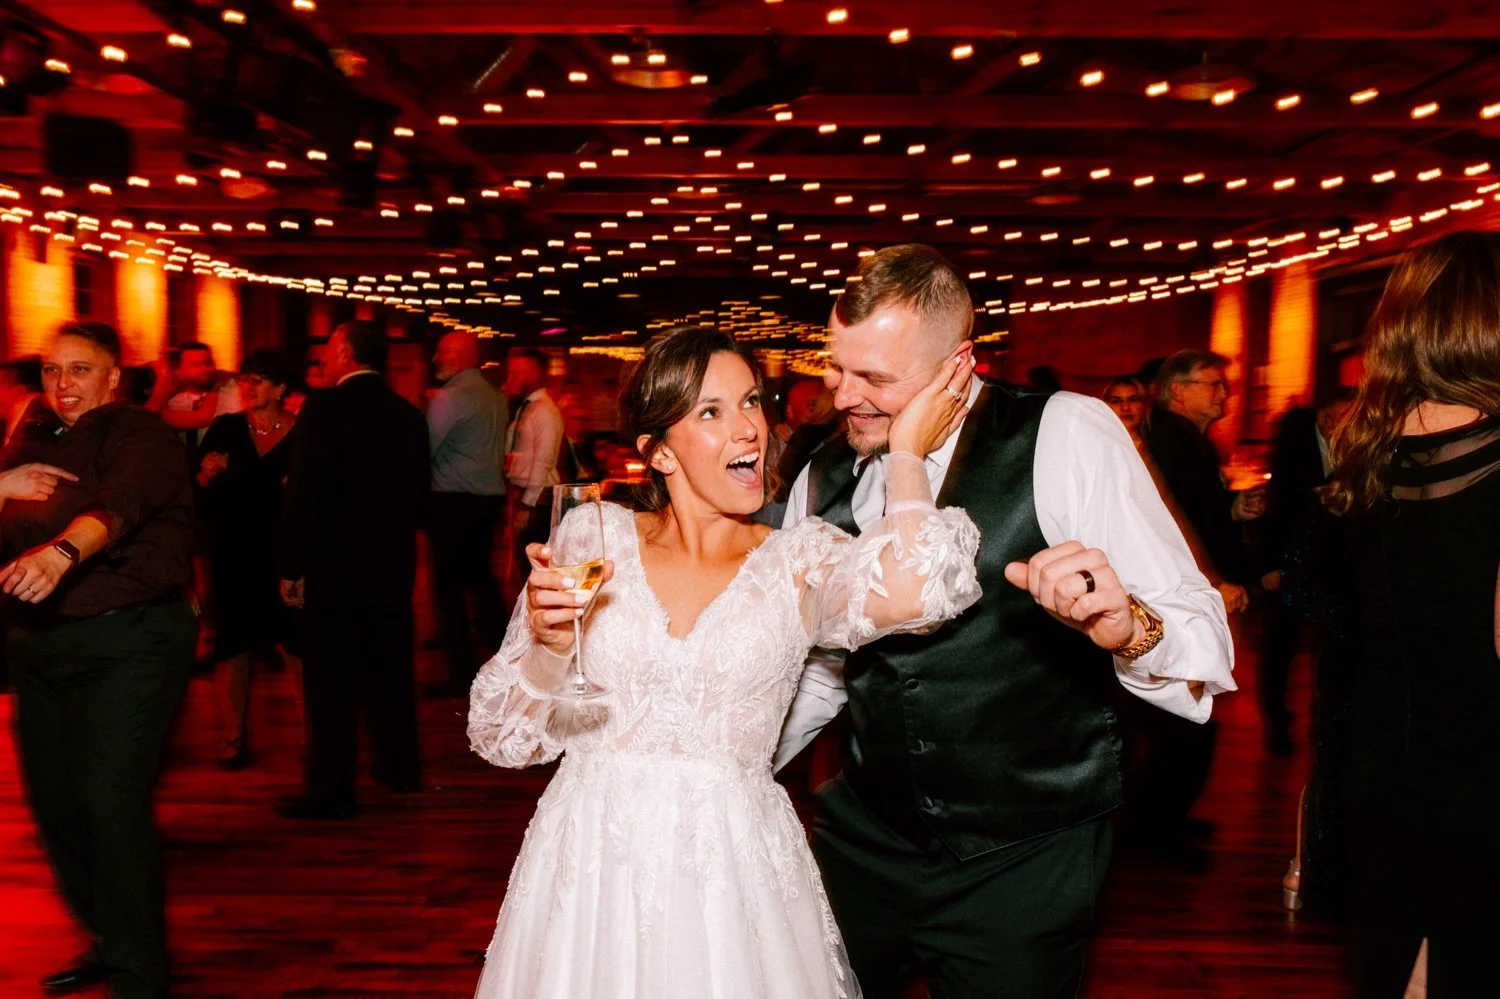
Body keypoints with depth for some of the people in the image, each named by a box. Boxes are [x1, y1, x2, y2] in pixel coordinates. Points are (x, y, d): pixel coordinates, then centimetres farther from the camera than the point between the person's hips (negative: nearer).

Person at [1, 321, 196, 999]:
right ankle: (107, 939, 33)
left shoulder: (141, 436, -9)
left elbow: (119, 503, -29)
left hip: (127, 643, -7)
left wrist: (61, 550, -48)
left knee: (108, 799, -12)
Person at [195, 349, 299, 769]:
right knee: (234, 646, 7)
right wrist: (206, 475, -16)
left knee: (301, 642, 0)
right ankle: (234, 737, 19)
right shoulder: (225, 429, 3)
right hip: (234, 557, 2)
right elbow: (197, 491, 5)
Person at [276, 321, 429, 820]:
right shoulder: (409, 414, 5)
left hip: (336, 565, -6)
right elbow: (419, 494, 9)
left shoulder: (324, 409, -12)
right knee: (390, 669, 18)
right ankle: (400, 768, 30)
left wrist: (292, 567, -8)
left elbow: (304, 493, -14)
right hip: (396, 565, 6)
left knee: (331, 680, 2)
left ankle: (332, 789, 8)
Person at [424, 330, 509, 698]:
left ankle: (463, 671, 2)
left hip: (454, 501, -8)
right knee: (481, 576, 18)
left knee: (450, 583, -1)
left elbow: (425, 448, -15)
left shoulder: (449, 398, -14)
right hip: (490, 496, 8)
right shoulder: (496, 397, 10)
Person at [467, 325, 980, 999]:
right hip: (591, 864, 1)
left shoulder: (801, 560, -4)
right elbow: (505, 735, 1)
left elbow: (911, 589, -27)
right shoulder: (592, 536, -2)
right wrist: (549, 644, -20)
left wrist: (906, 454, -11)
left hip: (736, 872, 0)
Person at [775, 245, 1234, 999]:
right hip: (866, 843, 4)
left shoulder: (1066, 440, -15)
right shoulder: (823, 480, -1)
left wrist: (1126, 627, -37)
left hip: (1022, 868, -3)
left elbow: (1205, 654, -17)